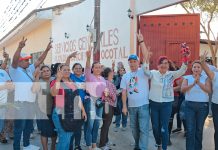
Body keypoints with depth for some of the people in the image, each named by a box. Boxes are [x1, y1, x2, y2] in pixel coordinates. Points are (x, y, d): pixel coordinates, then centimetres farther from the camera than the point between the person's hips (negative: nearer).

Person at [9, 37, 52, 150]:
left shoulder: (29, 70, 15)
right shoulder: (15, 70, -6)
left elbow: (39, 61, 15)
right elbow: (14, 60, -25)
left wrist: (47, 50, 6)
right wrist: (20, 47, -40)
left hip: (31, 102, 8)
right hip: (21, 103, -8)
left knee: (29, 126, 19)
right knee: (19, 127, -2)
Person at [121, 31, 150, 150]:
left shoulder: (143, 72, -3)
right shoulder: (125, 76, 7)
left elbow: (146, 57, -17)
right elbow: (124, 92, 6)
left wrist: (141, 41, -22)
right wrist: (124, 106, 0)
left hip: (143, 105, -4)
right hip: (131, 106, 4)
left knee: (144, 129, -3)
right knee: (134, 128, 17)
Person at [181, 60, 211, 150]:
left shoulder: (206, 78, 4)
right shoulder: (187, 78, 4)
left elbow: (209, 90, -12)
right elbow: (183, 89, -11)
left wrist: (199, 83, -27)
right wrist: (193, 83, -27)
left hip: (203, 106, 1)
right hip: (190, 105, 0)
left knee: (199, 129, 11)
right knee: (190, 129, -2)